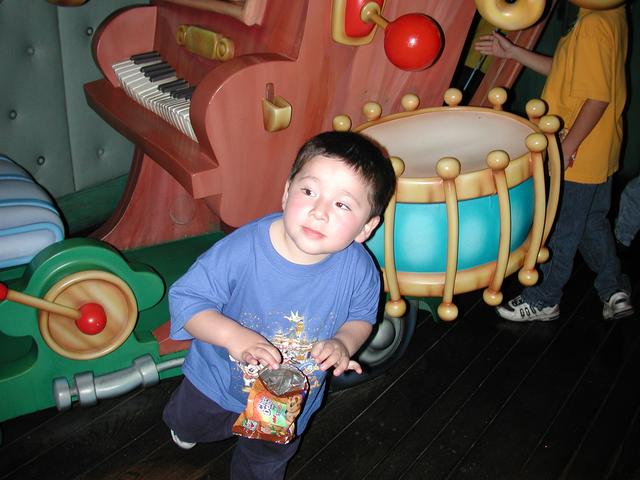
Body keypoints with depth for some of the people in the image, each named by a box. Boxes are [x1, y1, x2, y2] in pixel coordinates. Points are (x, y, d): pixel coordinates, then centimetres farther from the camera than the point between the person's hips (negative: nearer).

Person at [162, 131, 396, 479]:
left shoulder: (359, 269, -29)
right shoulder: (242, 250, -36)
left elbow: (362, 316, -8)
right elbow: (185, 297, -27)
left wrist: (343, 343, -29)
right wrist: (233, 335, -41)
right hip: (218, 382, 0)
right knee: (189, 423, 35)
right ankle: (184, 426, 73)